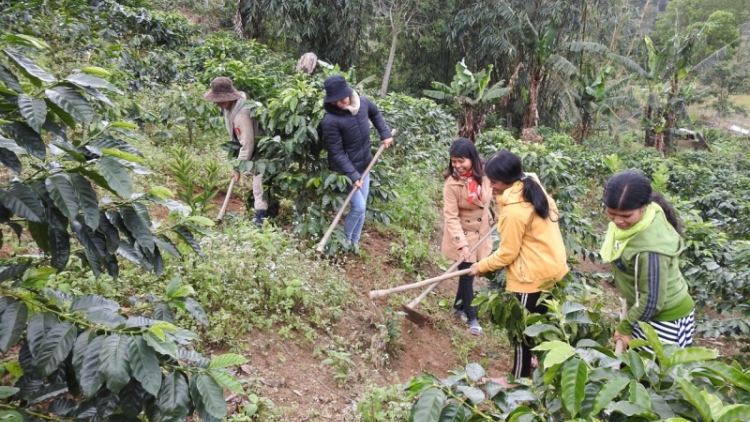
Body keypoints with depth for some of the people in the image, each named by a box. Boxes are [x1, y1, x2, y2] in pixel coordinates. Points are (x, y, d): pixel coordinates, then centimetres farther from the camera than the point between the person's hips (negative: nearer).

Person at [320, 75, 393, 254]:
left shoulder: (362, 101, -10)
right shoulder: (330, 120, -27)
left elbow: (375, 113, 15)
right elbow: (337, 153, -23)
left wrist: (385, 133, 7)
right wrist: (352, 175, -26)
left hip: (364, 165, 6)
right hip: (345, 170, -6)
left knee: (362, 207, 13)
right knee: (359, 207, -7)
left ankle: (354, 241, 31)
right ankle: (344, 239, 18)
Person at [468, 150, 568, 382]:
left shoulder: (514, 211, -26)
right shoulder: (535, 189, 0)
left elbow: (507, 253, -18)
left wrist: (481, 266, -4)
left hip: (534, 276, -9)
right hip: (553, 267, 9)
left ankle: (519, 378, 23)